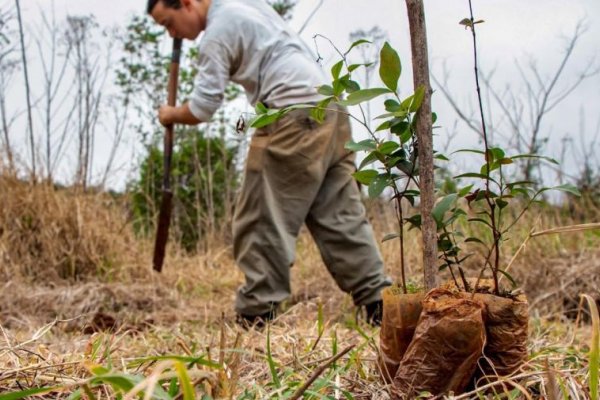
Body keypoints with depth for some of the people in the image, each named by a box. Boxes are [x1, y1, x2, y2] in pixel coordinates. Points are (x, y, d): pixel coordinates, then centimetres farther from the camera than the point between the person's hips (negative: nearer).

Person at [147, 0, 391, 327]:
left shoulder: (218, 32, -5)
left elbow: (201, 109, -7)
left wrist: (170, 115, 14)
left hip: (295, 116, -9)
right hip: (331, 108, 10)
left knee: (262, 220, -4)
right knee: (339, 216, 7)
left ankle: (256, 314, -3)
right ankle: (379, 304, 4)